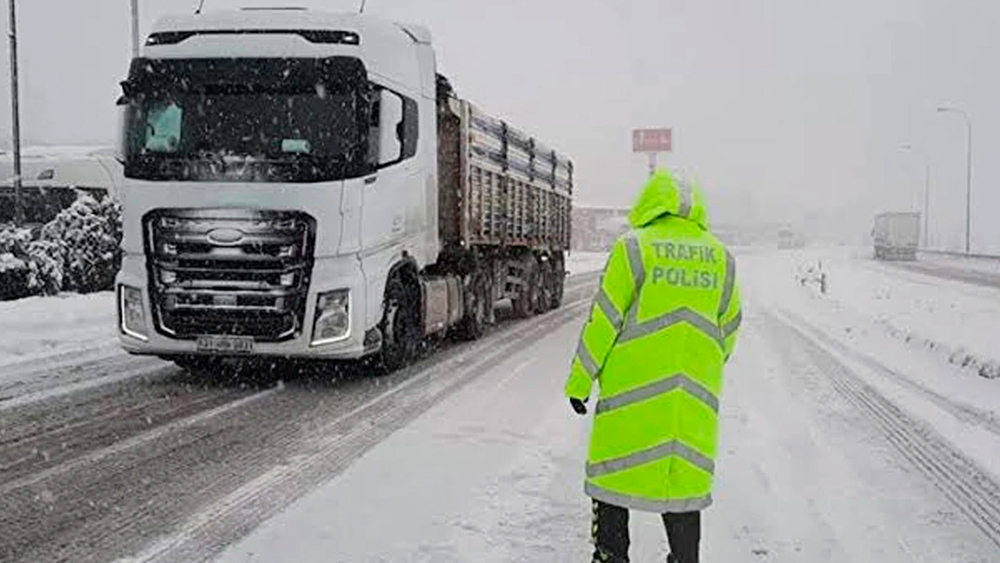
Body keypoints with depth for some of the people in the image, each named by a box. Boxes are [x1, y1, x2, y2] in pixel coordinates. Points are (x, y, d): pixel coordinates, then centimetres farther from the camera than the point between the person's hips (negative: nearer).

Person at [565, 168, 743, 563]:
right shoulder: (721, 258, 7)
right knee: (684, 479, 13)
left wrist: (579, 383, -1)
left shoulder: (634, 248, -6)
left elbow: (603, 322, -8)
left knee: (615, 473, 9)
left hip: (631, 394, -3)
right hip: (694, 400, 4)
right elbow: (728, 330, 11)